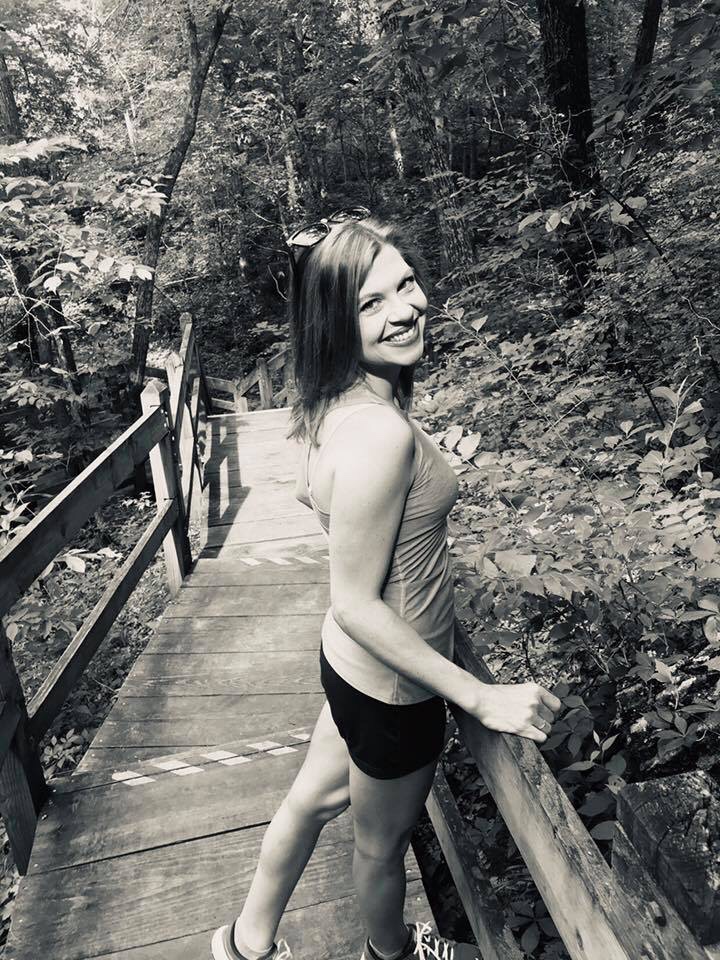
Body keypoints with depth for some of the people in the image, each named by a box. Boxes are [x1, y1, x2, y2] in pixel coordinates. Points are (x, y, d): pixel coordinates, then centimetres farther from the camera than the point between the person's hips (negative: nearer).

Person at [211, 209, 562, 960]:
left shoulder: (335, 405, -6)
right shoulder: (381, 434, -34)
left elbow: (307, 491, 11)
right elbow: (356, 605, -29)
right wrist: (483, 698, -22)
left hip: (354, 664, 8)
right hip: (393, 686, -8)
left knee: (315, 797, 30)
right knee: (383, 840, 24)